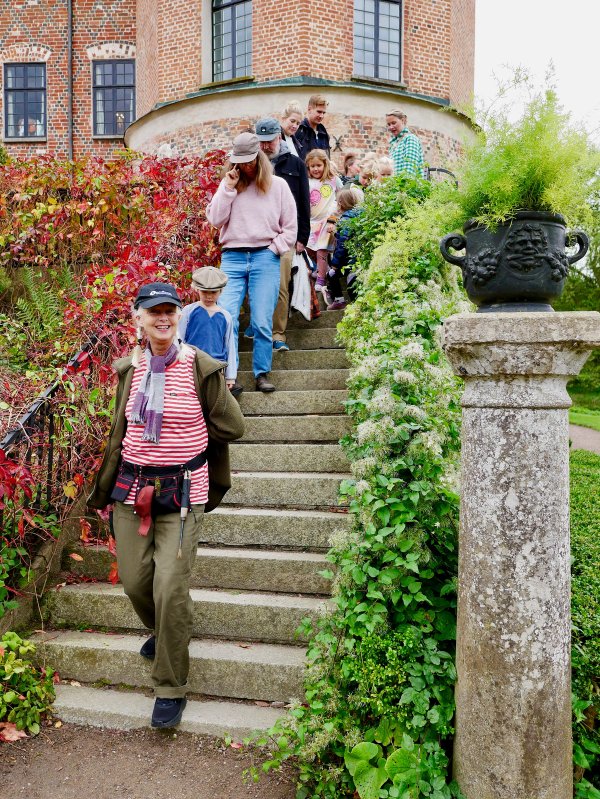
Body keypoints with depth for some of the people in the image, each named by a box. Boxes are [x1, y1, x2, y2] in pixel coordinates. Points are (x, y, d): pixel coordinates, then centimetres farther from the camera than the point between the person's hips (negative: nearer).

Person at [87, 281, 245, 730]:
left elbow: (231, 427, -2)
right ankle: (162, 634, 46)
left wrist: (186, 440, 4)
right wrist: (102, 493, 19)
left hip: (181, 492, -4)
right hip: (131, 488, 5)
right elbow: (119, 435, 16)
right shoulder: (130, 370, 6)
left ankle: (172, 689, 13)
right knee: (134, 581, 11)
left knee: (170, 589, -7)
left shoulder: (202, 368, -8)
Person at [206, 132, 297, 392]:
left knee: (262, 322, -6)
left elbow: (291, 227, 10)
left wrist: (273, 250, -2)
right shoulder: (227, 184, 15)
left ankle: (261, 374, 6)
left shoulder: (277, 185, 10)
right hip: (232, 257, 1)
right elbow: (215, 219, 3)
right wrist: (228, 188, -3)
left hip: (265, 257, -1)